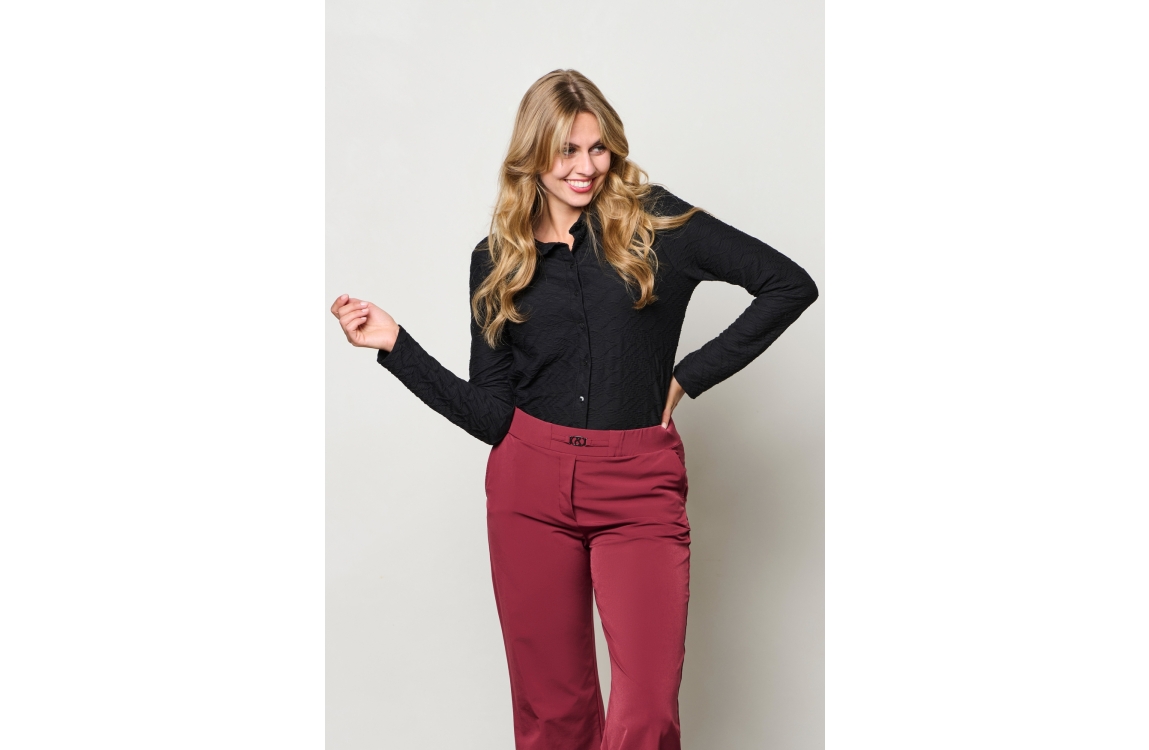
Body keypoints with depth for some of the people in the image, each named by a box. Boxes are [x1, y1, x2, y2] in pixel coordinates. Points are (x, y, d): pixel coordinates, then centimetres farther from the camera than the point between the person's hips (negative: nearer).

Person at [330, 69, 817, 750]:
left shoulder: (656, 222, 1)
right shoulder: (498, 260, 8)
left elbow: (790, 284, 0)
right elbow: (489, 414, 4)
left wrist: (689, 375, -1)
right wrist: (394, 343, -3)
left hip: (639, 489, -2)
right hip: (531, 488, 2)